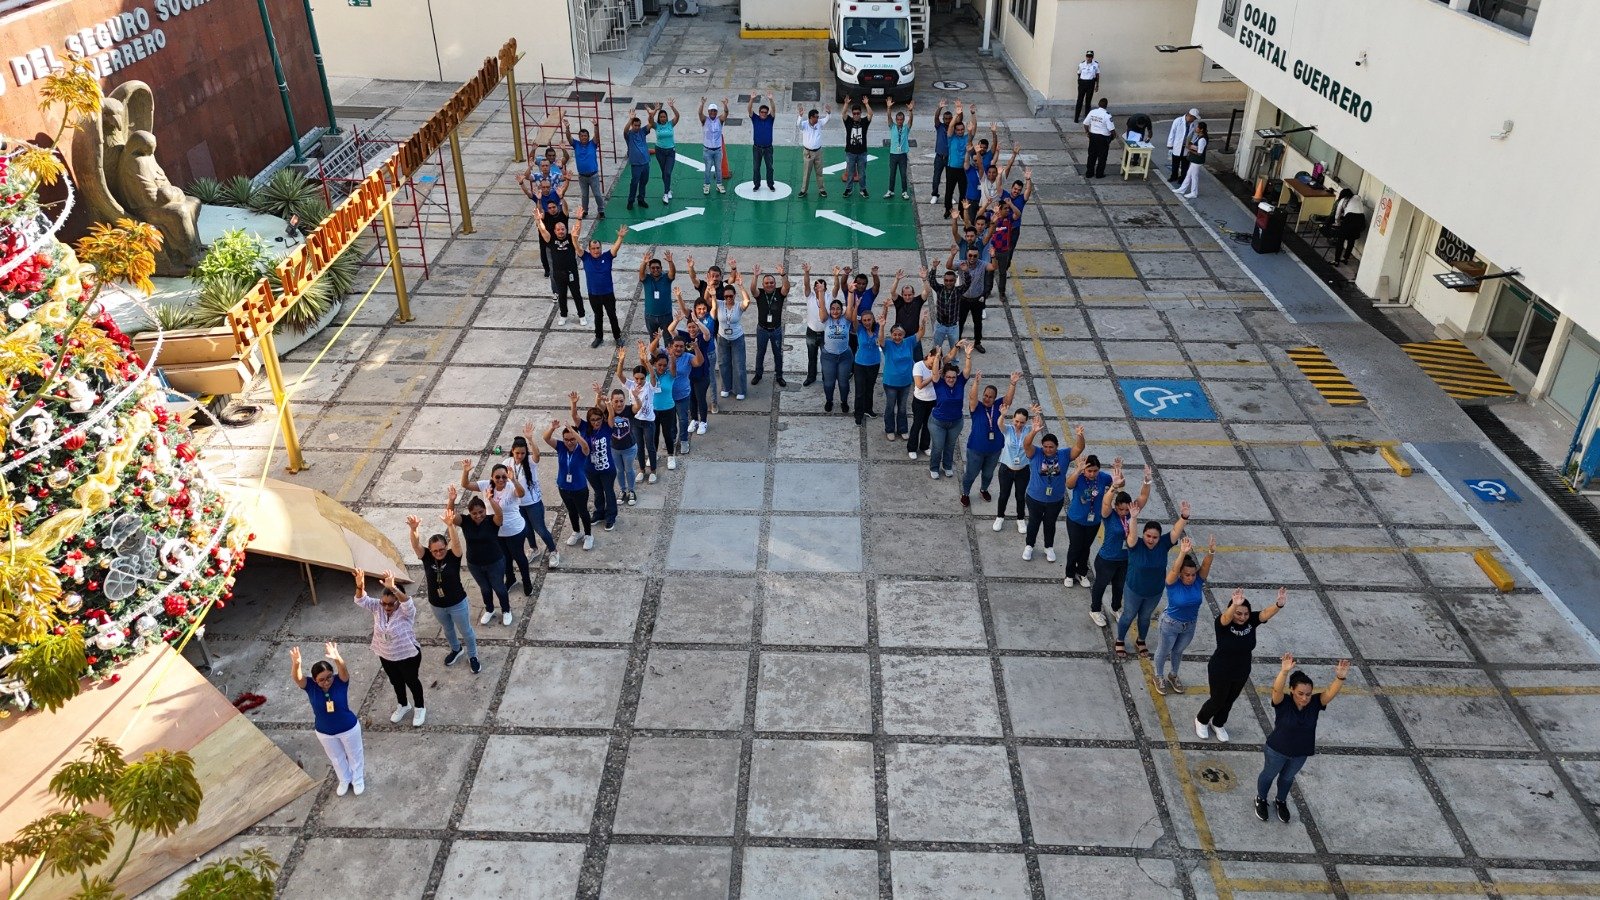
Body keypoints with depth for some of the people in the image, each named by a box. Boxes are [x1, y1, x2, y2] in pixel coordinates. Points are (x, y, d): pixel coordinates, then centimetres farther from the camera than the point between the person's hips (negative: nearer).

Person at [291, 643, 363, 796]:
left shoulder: (340, 681, -26)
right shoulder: (310, 686, -23)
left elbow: (343, 670, -49)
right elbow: (296, 678, -42)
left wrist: (337, 659, -72)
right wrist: (296, 664, -66)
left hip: (349, 728, -2)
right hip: (324, 733, 2)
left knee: (354, 755, 23)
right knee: (336, 758, 26)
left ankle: (358, 780, 50)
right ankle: (344, 780, 55)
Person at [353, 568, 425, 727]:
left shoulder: (407, 611, -28)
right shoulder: (377, 607, -14)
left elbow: (407, 603, -51)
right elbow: (361, 601, -26)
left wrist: (393, 588, -68)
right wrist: (360, 586, -49)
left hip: (408, 655, -5)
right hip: (385, 656, 5)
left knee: (412, 681, 18)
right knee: (396, 681, 27)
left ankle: (419, 708, 43)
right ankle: (403, 705, 53)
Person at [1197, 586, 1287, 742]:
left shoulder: (1251, 620, -16)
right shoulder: (1222, 622, -28)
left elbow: (1266, 613, -34)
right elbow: (1227, 617, -52)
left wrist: (1279, 604, -57)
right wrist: (1234, 605, -75)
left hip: (1242, 673, 4)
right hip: (1220, 671, -4)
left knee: (1229, 701, 24)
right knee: (1217, 700, 15)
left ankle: (1218, 725, 52)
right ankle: (1201, 720, 46)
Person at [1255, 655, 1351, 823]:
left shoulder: (1315, 703, -21)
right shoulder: (1283, 702, -30)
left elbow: (1331, 692, -37)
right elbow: (1277, 689, -52)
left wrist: (1340, 677, -56)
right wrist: (1284, 671, -70)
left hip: (1301, 753, 3)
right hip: (1277, 750, -3)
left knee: (1288, 777, 28)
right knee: (1269, 774, 23)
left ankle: (1281, 801, 54)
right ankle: (1261, 799, 49)